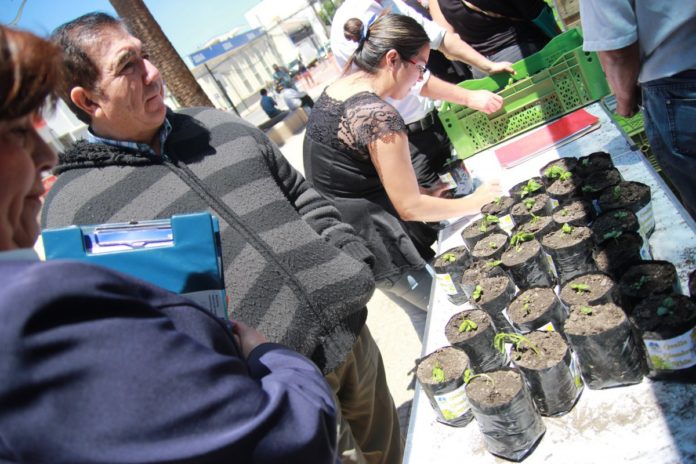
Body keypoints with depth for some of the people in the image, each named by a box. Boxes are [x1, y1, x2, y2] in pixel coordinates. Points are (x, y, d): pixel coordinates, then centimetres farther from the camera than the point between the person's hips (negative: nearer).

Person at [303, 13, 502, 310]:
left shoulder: (336, 89, 3)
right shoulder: (379, 116, -24)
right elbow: (410, 207, -19)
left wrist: (420, 192, 7)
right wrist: (474, 202, -4)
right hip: (373, 246, -9)